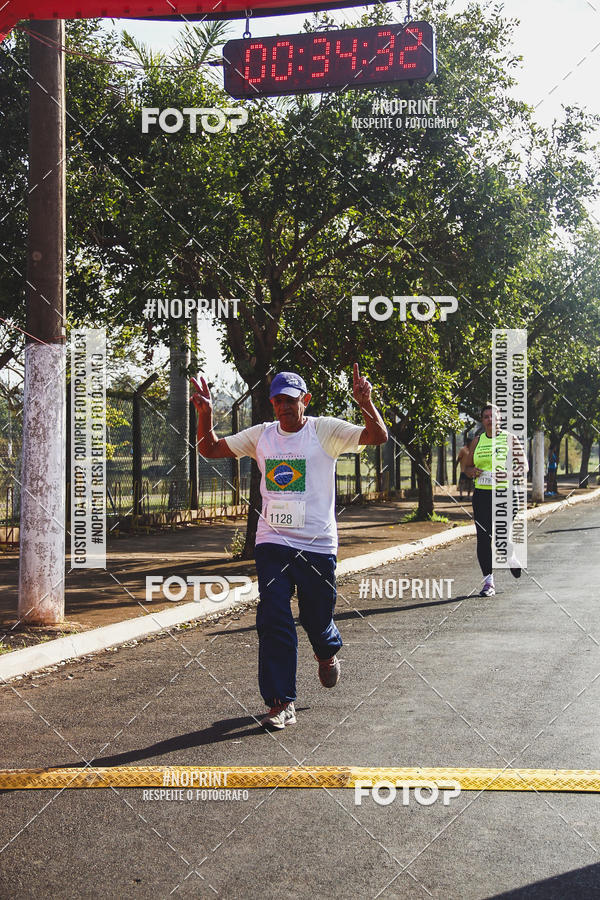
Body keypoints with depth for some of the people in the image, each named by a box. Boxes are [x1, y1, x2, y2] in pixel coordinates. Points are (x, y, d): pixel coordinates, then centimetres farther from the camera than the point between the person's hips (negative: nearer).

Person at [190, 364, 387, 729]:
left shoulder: (325, 430, -3)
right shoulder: (261, 435, 8)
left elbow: (379, 437, -11)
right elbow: (211, 449, 13)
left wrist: (366, 403, -28)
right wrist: (206, 413, -4)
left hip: (318, 545, -2)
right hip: (272, 543, 2)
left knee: (318, 619, 9)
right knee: (274, 621, -7)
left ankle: (328, 652, 46)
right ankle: (281, 703, -1)